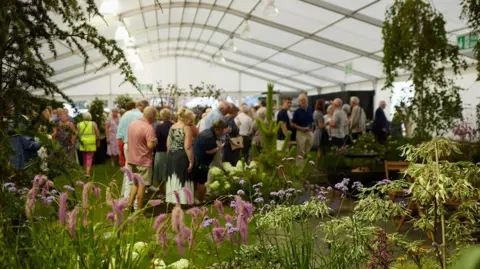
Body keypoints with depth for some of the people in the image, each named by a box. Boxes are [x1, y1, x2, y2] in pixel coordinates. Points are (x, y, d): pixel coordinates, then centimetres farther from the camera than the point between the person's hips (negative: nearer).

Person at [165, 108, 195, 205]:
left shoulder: (172, 127, 10)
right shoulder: (186, 128, -12)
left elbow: (168, 145, 13)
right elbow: (187, 147, -19)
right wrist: (191, 161, -14)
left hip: (171, 156, 7)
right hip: (181, 157, -7)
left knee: (172, 181, 14)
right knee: (181, 182, 0)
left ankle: (171, 202, 21)